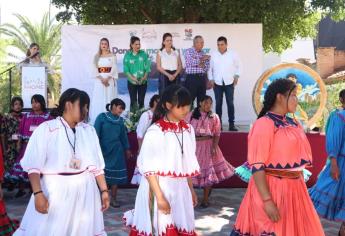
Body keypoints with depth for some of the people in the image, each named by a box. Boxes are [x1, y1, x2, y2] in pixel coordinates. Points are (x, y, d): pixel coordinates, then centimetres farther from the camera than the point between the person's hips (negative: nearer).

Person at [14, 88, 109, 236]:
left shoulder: (89, 131, 8)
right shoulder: (46, 129, -6)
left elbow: (96, 165, 8)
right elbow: (34, 166, -10)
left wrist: (104, 190, 4)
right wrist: (38, 193, -19)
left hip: (85, 191, 4)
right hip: (54, 190, -4)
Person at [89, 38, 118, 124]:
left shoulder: (112, 56, 5)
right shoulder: (97, 56, 11)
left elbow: (114, 69, -4)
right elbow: (95, 69, 3)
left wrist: (107, 78, -15)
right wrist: (101, 79, -12)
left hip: (109, 80, -2)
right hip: (99, 80, 2)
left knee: (109, 98, -5)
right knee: (98, 100, -2)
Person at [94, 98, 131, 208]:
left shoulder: (120, 120, 6)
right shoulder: (102, 117, -5)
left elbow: (123, 135, 16)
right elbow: (96, 133, -8)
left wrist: (127, 148, 21)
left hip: (116, 151, 4)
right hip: (103, 150, -4)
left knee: (116, 174, 5)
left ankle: (113, 199, 15)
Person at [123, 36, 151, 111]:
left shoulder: (144, 54, 2)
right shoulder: (127, 55, 0)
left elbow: (147, 67, 0)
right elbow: (126, 70, -4)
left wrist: (144, 77, -14)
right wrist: (133, 78, -16)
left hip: (143, 81, 1)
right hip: (132, 82, -1)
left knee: (141, 101, 4)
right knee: (133, 101, -2)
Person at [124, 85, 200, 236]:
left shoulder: (188, 130, 5)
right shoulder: (155, 132, -14)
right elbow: (149, 168, -14)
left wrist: (191, 190, 18)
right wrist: (159, 196, -18)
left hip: (180, 189, 6)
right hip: (158, 188, -5)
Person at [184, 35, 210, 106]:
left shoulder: (203, 53, 16)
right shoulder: (189, 51, 0)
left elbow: (207, 67, 9)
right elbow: (191, 62, -17)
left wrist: (203, 65, -12)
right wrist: (201, 59, -5)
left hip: (202, 78, 6)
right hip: (192, 78, -5)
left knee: (201, 100, 7)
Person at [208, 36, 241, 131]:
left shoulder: (233, 54, 1)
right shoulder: (214, 55, 3)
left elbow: (238, 66, 10)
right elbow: (210, 68, 10)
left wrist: (236, 76, 1)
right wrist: (211, 79, 4)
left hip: (229, 82, -1)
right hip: (217, 83, 1)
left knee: (230, 103, -2)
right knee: (218, 104, 4)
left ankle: (231, 124, 3)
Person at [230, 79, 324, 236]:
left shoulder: (293, 123, 9)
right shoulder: (264, 124, -15)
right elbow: (257, 166, -20)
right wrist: (267, 200, -25)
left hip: (294, 188, 8)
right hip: (272, 189, -8)